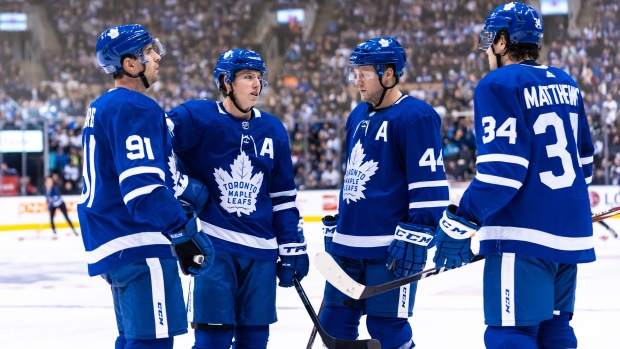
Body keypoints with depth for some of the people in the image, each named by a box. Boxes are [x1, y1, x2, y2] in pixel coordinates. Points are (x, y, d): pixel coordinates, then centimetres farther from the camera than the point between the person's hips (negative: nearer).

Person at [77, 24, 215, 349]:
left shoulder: (102, 108, 18)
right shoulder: (135, 109, -14)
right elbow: (144, 187, -23)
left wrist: (192, 191, 19)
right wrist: (185, 234, -21)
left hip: (111, 242, 11)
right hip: (138, 246, -11)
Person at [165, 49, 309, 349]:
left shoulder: (272, 130, 11)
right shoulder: (196, 117, -6)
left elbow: (284, 196, 15)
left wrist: (292, 247, 11)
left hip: (261, 251, 5)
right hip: (213, 245, -5)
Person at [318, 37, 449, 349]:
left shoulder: (415, 116, -11)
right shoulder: (358, 116, 16)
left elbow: (430, 185, -15)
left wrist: (415, 237, -20)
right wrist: (335, 227, 25)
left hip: (390, 249, -8)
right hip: (347, 245, 8)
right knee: (334, 323, 10)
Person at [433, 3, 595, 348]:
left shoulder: (499, 84, -9)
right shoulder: (565, 84, 14)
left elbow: (503, 168, -17)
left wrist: (460, 222, -15)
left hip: (524, 235, -8)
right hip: (570, 232, 8)